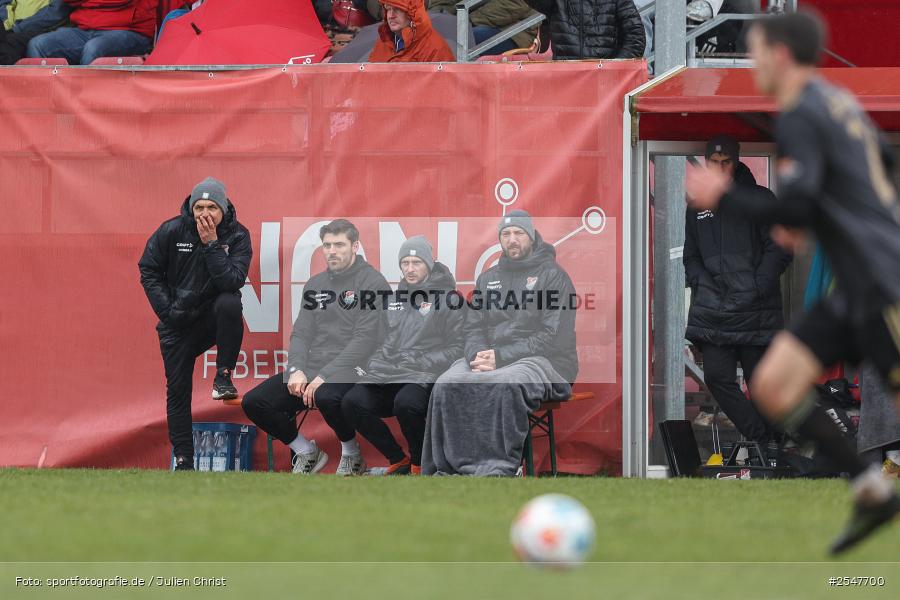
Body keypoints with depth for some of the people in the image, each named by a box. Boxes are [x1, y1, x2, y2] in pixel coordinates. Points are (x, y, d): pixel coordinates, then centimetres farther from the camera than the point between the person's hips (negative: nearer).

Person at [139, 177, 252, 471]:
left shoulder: (237, 236, -10)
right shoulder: (171, 231, -8)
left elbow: (233, 281, -23)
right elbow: (149, 272, 1)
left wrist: (211, 244, -27)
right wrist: (167, 310, -7)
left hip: (214, 315, -1)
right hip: (178, 323, 1)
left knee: (230, 303, -36)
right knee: (177, 389, -2)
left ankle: (223, 376, -22)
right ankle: (183, 459, 7)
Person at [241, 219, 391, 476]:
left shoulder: (373, 283, -6)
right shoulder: (315, 285, 16)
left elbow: (366, 340, -14)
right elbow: (301, 334, 13)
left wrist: (324, 376, -20)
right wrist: (297, 370, -8)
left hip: (351, 371, -7)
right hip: (311, 370, 7)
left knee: (326, 396, -40)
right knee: (253, 403, -7)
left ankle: (352, 455, -10)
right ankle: (307, 453, 12)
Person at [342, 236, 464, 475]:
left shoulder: (448, 298, 3)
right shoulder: (395, 298, 21)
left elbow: (457, 348, -4)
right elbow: (382, 342, 25)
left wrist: (422, 364, -14)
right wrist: (374, 365, 6)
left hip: (427, 377, -6)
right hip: (388, 375, 6)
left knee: (406, 402, -37)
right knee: (353, 402, -19)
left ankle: (420, 464, -9)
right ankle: (398, 461, -2)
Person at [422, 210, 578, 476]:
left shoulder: (553, 276, 5)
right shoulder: (488, 278, 24)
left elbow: (554, 336, -6)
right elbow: (472, 328, 17)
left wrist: (501, 356, -15)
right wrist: (477, 355, -9)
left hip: (541, 360, -5)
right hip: (488, 356, 5)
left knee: (504, 385, -40)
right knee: (447, 384, -26)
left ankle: (497, 470, -44)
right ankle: (447, 469, -30)